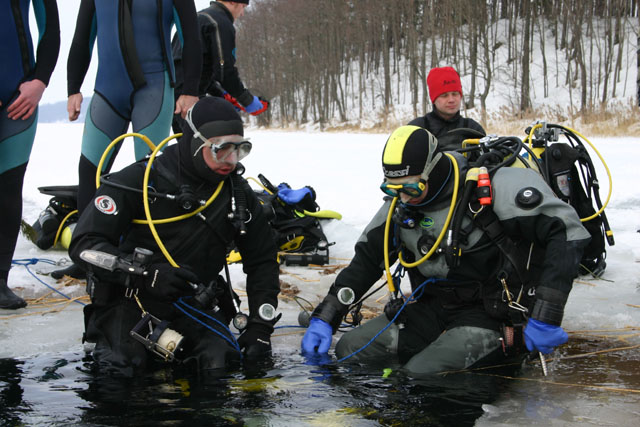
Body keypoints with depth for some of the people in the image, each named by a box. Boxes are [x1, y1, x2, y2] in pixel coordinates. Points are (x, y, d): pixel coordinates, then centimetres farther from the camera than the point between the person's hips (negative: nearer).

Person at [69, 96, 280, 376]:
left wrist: (260, 327, 2)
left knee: (221, 359, -23)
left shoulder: (238, 193, 3)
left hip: (192, 303, 3)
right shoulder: (139, 182, -12)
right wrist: (147, 274, -29)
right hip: (129, 299, -3)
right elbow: (84, 245, -15)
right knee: (125, 368, -24)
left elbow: (262, 261, 12)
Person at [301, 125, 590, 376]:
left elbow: (565, 230, -21)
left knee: (419, 376, -27)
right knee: (348, 350, -5)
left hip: (488, 316, -7)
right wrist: (325, 317, 3)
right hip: (431, 308, 7)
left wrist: (546, 315, -25)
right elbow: (366, 260, 13)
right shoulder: (400, 206, 2)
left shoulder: (493, 189, -19)